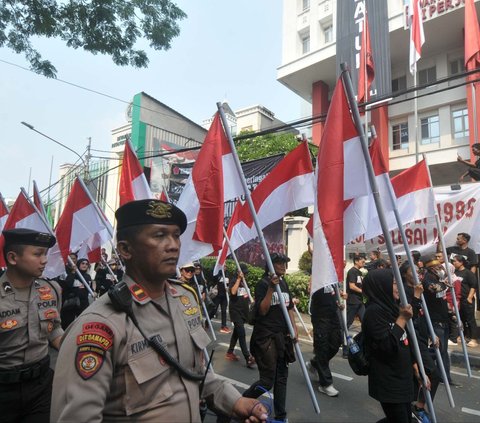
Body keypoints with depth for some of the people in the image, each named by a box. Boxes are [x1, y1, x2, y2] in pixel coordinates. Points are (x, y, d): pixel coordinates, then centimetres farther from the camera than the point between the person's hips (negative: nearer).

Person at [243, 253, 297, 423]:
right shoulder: (263, 284, -11)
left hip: (282, 336, 7)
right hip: (266, 337, -7)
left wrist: (294, 328, 1)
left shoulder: (284, 283, 10)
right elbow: (262, 310, -18)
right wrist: (271, 288, -25)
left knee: (281, 377, 12)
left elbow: (289, 308, 13)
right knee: (267, 380, -3)